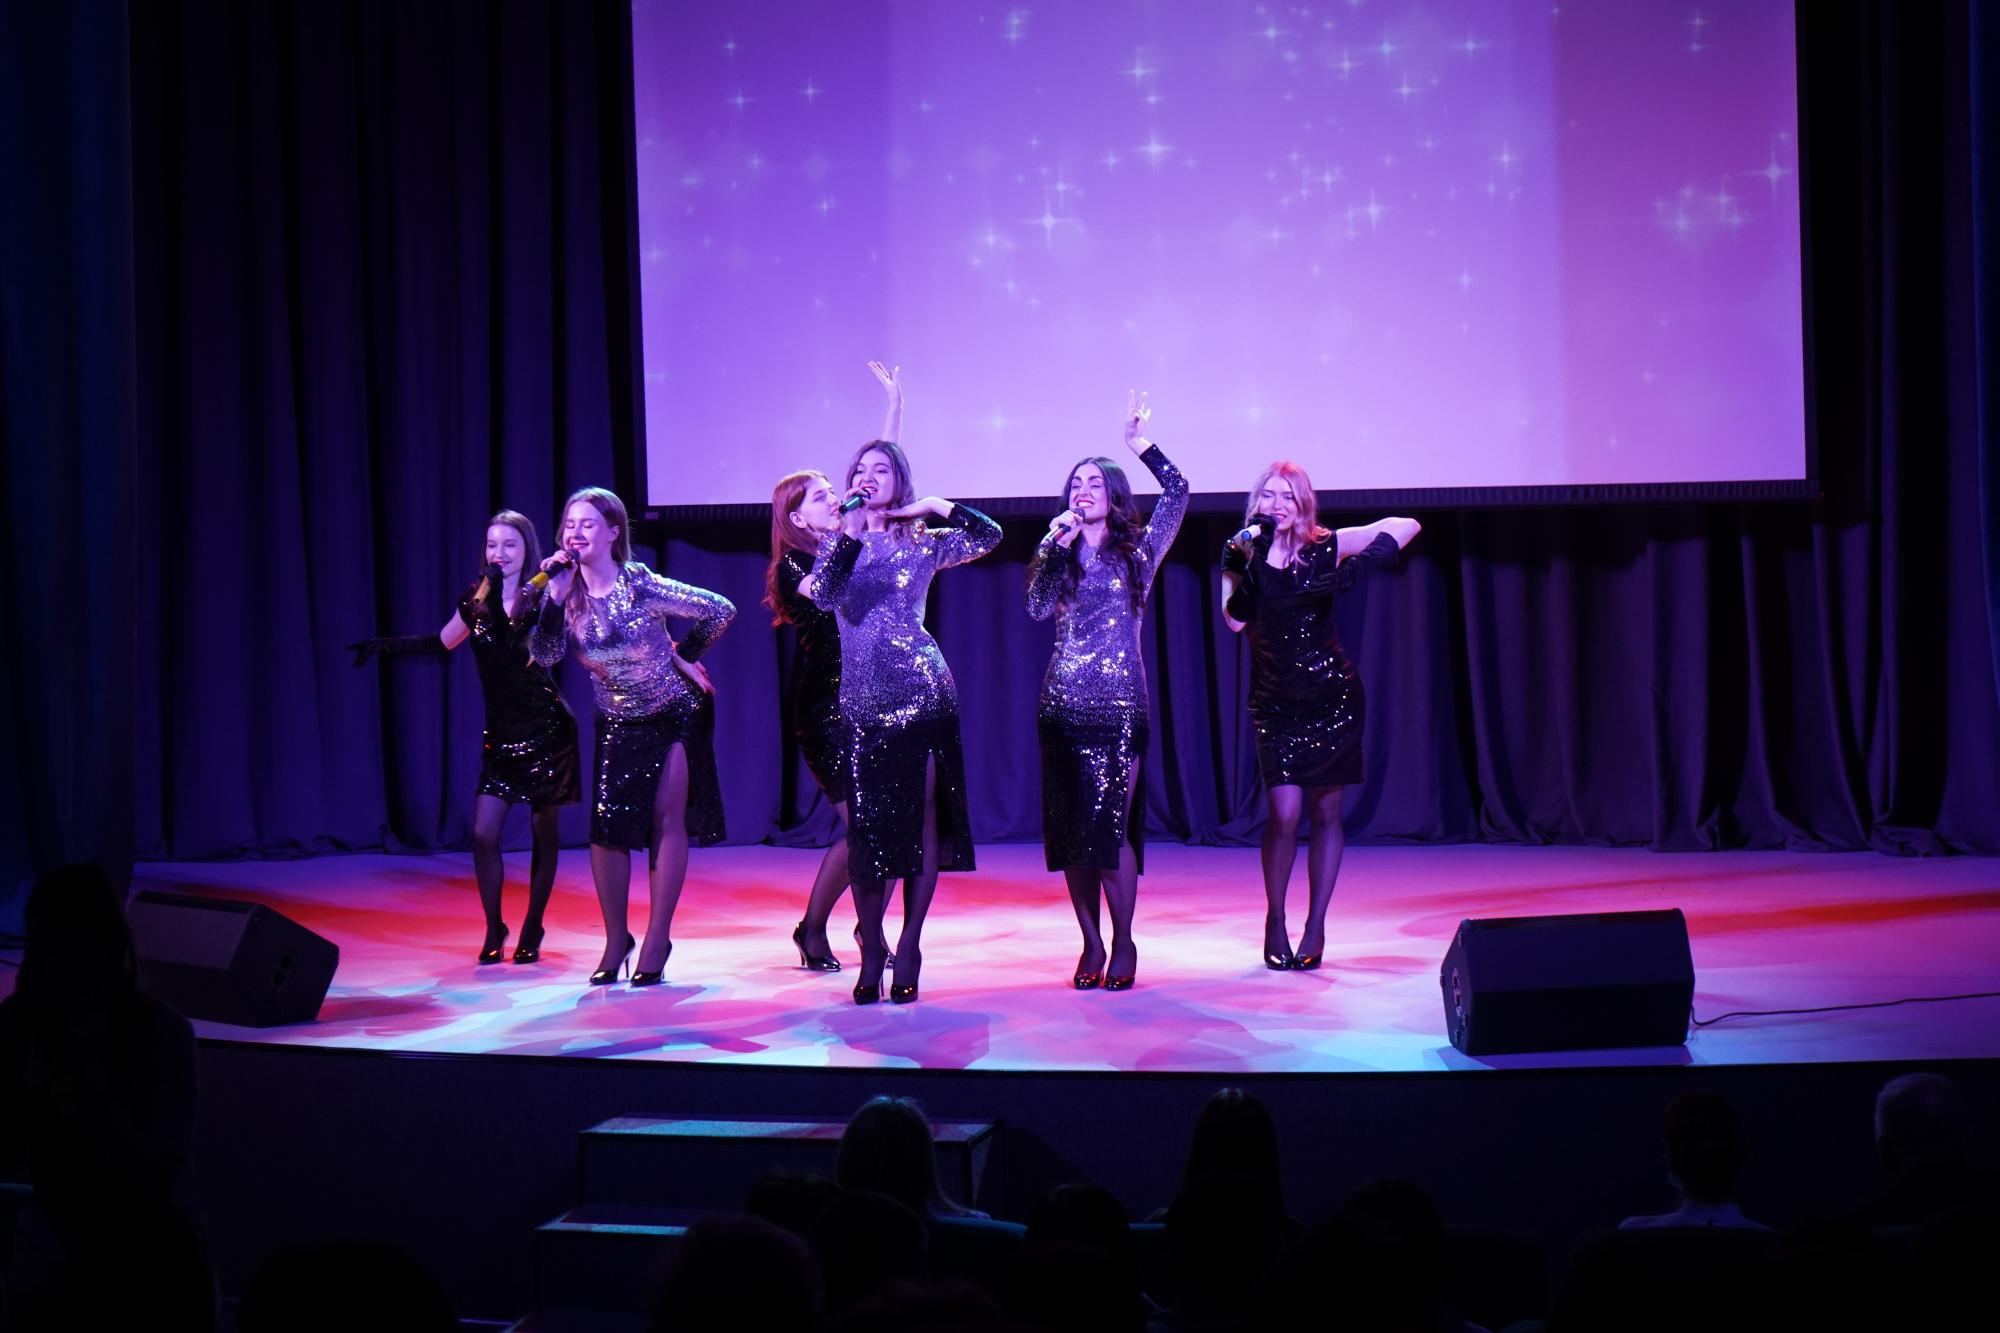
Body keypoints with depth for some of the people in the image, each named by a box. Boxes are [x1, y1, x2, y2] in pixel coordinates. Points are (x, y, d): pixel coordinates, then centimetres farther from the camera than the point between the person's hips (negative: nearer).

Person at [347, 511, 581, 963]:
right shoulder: (476, 599, 5)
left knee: (543, 834, 4)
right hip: (501, 734, 4)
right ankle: (494, 930, 12)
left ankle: (531, 931, 18)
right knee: (483, 834, -4)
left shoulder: (539, 598, -7)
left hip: (546, 730, -4)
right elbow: (440, 643, 21)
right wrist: (382, 647, 17)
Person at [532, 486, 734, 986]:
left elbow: (720, 611, -18)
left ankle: (657, 941, 2)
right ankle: (615, 942, 10)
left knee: (666, 820, -5)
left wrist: (684, 656, -8)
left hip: (672, 714, -4)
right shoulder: (567, 592, -9)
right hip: (617, 723, 4)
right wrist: (554, 597, -28)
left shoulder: (641, 584, -22)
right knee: (606, 826, -3)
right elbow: (545, 655, -20)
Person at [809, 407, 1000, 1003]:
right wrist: (849, 532, -13)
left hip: (922, 691, -1)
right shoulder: (840, 541, 9)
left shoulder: (923, 541, 7)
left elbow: (989, 536, 1)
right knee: (865, 823, -1)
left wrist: (937, 506, -3)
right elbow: (823, 595, -7)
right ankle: (871, 952, 8)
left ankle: (909, 947, 5)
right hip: (862, 700, 1)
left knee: (921, 818, -2)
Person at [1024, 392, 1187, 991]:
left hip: (1120, 704, -3)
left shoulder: (1138, 548, 8)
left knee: (1112, 824, -11)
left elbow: (1178, 493, -4)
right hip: (1063, 702, 3)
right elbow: (1038, 607, -3)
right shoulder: (1059, 553, 14)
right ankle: (1091, 944, 9)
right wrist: (1056, 546, -8)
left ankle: (1122, 943, 0)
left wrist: (1141, 444, -8)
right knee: (1071, 826, 1)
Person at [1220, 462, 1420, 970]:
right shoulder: (1242, 555, 1)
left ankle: (1316, 926, 13)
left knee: (1325, 813, 4)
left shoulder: (1323, 548, -1)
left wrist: (1363, 564, -12)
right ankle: (1275, 922, 9)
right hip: (1274, 701, 0)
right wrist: (1246, 566, -22)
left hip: (1332, 694, 0)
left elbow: (1406, 525, 0)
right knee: (1284, 814, -9)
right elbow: (1234, 620, -13)